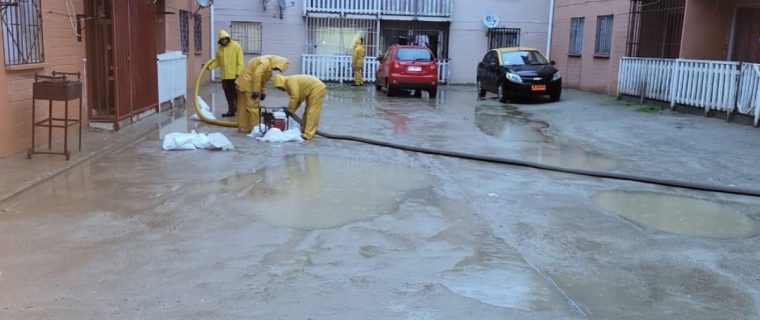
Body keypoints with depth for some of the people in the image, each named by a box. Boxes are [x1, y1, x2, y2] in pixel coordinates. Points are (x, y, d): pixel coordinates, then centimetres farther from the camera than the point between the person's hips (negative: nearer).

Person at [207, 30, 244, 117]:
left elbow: (240, 61, -9)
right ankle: (231, 111, 17)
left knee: (236, 94, -1)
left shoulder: (236, 46, -6)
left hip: (234, 76, -5)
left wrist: (239, 73, -15)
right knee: (228, 95, 9)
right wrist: (209, 66, -2)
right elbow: (217, 61, 14)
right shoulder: (219, 48, 9)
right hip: (224, 76, 5)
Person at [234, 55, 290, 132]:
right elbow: (256, 75, -27)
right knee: (253, 106, -7)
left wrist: (263, 92, 15)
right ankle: (254, 128, -4)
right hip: (247, 84, -10)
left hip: (247, 84, 10)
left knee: (244, 106, 13)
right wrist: (256, 91, -25)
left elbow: (263, 79, 18)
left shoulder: (269, 66, 11)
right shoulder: (265, 62, -20)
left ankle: (244, 126, 19)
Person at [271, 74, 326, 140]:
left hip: (317, 88, -11)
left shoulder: (290, 81, -16)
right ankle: (305, 131, 21)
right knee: (308, 112, 15)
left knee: (312, 113, -11)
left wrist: (290, 110, -11)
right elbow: (298, 99, 17)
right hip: (316, 89, 11)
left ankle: (308, 135, -12)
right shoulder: (288, 84, 15)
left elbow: (295, 97, -21)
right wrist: (290, 110, 9)